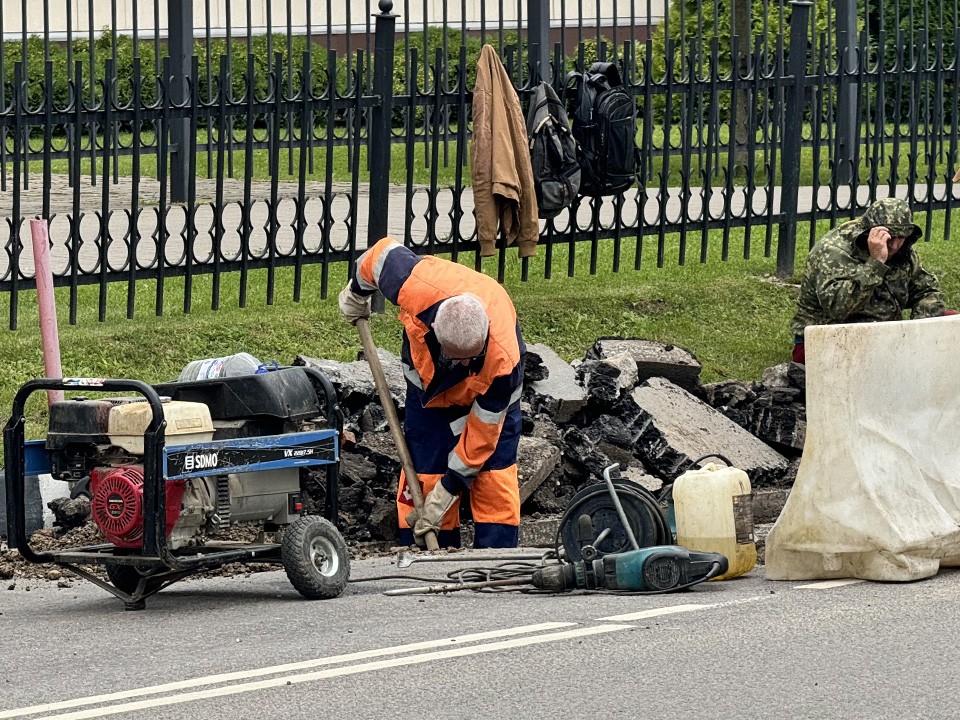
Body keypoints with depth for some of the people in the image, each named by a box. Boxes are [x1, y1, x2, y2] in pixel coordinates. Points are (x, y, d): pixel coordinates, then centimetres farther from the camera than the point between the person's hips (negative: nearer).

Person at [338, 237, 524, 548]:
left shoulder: (502, 359, -43)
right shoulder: (414, 286, -43)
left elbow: (481, 433, -29)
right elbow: (385, 252, -17)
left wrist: (447, 491, -23)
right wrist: (356, 292, 4)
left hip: (488, 390, -2)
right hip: (428, 381, 2)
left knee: (495, 476, -10)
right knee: (424, 476, -5)